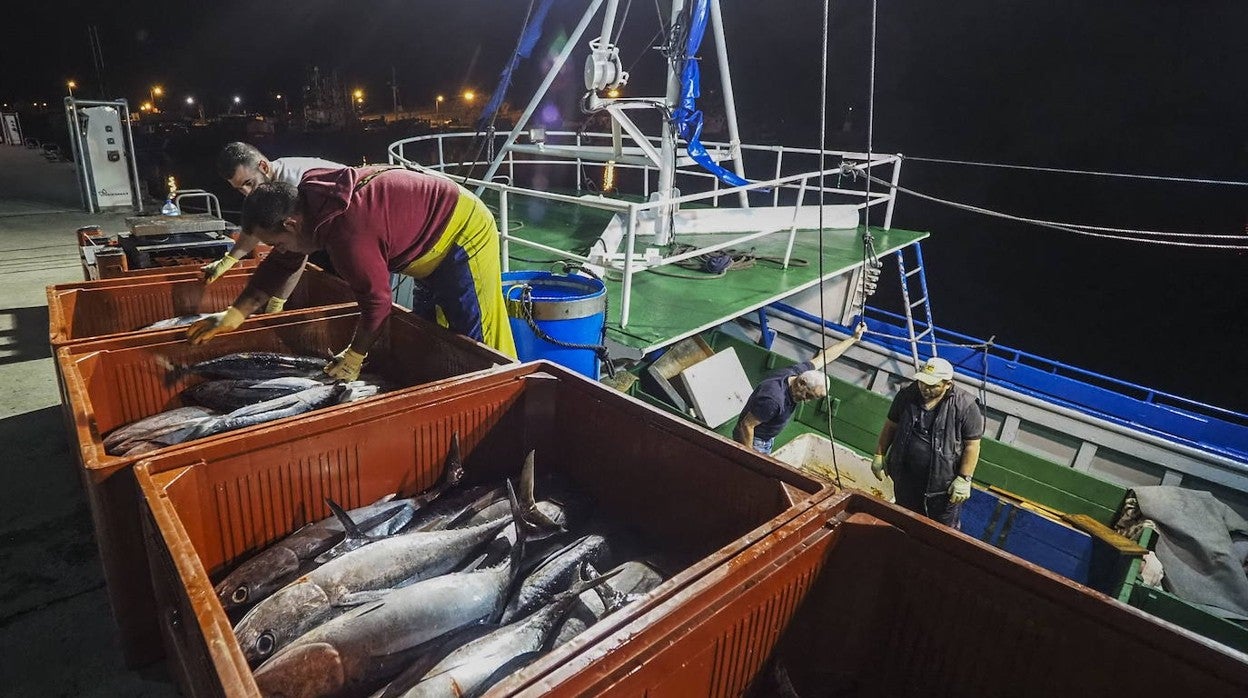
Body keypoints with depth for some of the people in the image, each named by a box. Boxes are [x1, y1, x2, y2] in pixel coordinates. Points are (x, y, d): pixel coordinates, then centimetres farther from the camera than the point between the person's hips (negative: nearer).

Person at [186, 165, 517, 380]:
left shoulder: (348, 234, -32)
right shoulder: (309, 201, -2)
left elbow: (376, 300, -24)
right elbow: (280, 265, 9)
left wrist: (353, 357, -9)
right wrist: (234, 315, 9)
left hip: (464, 232, -10)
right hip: (436, 235, 10)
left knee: (475, 336, -7)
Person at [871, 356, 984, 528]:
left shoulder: (965, 406, -20)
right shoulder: (907, 395, -9)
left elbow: (972, 445, -15)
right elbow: (891, 425, 3)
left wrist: (964, 479, -15)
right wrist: (879, 455, 4)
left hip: (943, 485, -3)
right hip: (906, 479, 4)